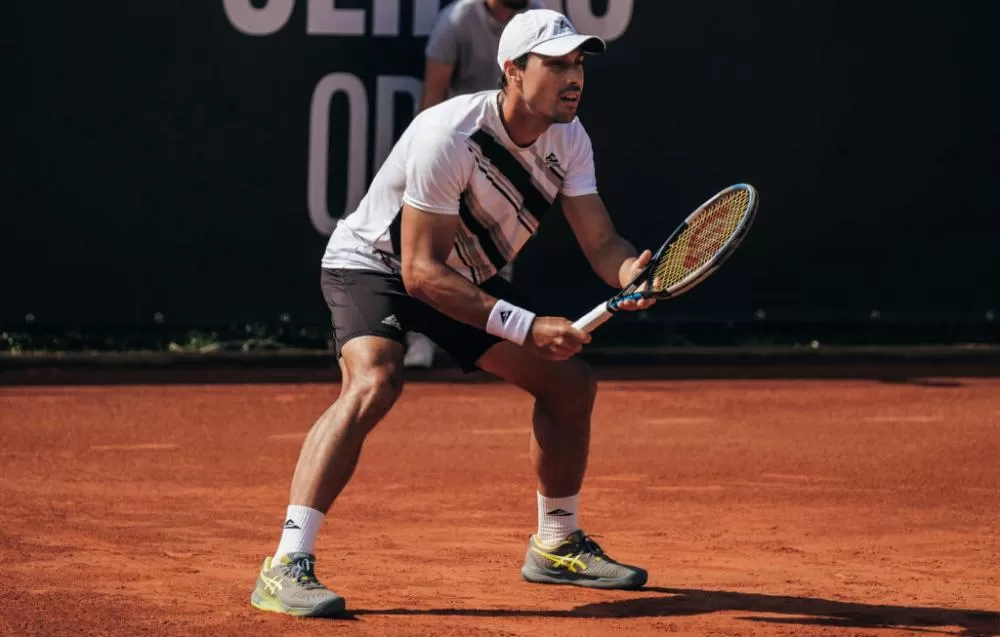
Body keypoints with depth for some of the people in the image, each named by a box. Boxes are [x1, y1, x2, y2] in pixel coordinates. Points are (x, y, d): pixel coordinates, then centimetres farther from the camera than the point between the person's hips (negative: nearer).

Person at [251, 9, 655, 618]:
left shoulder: (568, 140, -10)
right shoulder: (449, 136, -33)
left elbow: (602, 243, -11)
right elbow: (421, 271, -33)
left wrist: (634, 274, -36)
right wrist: (526, 327, -38)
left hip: (468, 276, 8)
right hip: (372, 265, -8)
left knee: (571, 380, 4)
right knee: (374, 382, -34)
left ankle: (557, 544, 25)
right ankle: (286, 567, -37)